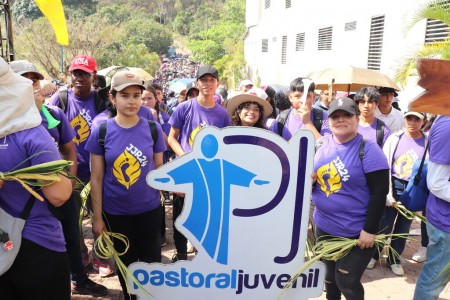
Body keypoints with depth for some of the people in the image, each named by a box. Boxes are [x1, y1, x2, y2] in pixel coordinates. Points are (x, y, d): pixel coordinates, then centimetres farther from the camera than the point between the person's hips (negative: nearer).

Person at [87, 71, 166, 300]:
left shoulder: (153, 129, -7)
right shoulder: (101, 131, -9)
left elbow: (158, 169, 3)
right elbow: (96, 178, -5)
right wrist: (97, 217, -4)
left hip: (149, 208, 0)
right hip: (115, 211, 0)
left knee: (151, 260, 13)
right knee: (125, 262, 19)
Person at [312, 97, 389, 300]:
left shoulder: (368, 150, -15)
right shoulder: (320, 144, 1)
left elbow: (379, 193, -16)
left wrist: (370, 230, -17)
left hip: (356, 232, -5)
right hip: (323, 225, 5)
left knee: (347, 280, 3)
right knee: (329, 273, 22)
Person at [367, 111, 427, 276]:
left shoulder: (429, 142, -5)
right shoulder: (394, 139, -7)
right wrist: (387, 193, -10)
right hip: (394, 187, -1)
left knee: (403, 227, 15)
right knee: (384, 226, 3)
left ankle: (394, 259, 34)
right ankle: (373, 254, 26)